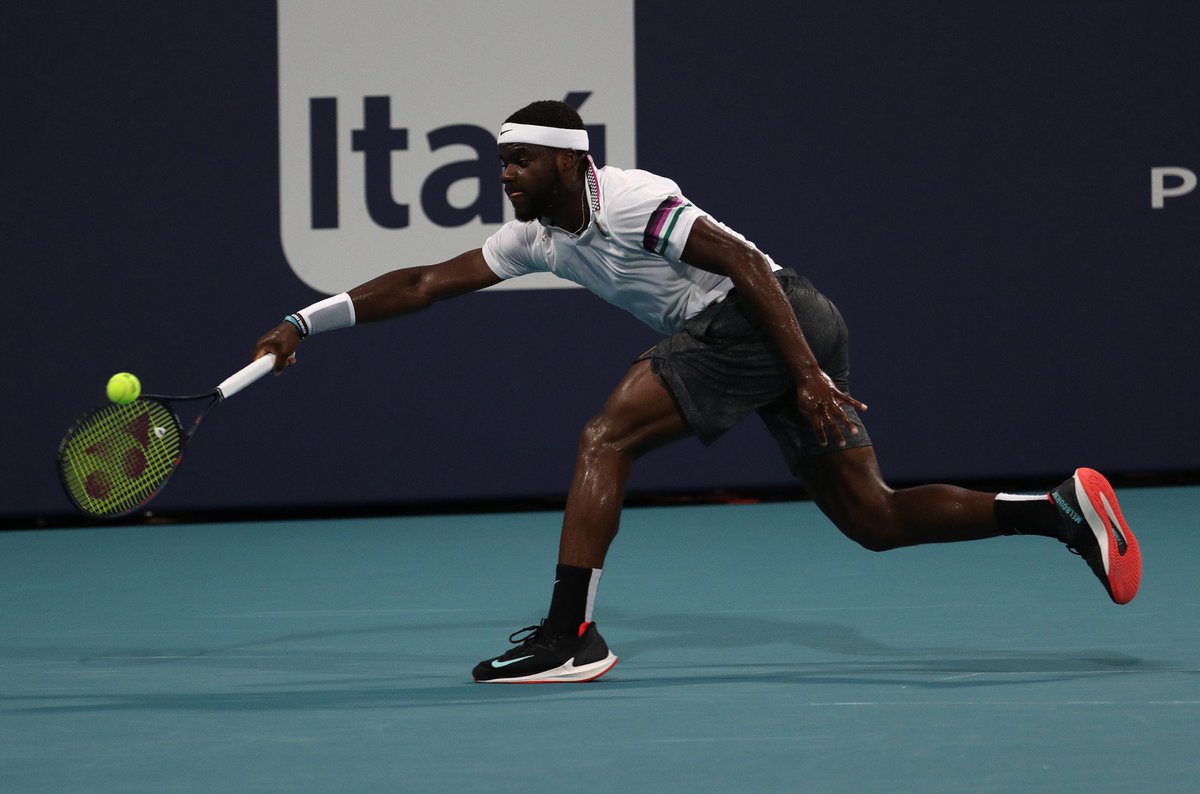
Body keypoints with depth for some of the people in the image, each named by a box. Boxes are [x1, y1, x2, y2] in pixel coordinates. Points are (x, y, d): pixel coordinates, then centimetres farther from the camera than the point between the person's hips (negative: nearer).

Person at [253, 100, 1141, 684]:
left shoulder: (631, 203, -13)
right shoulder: (540, 237, 14)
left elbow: (747, 263, -18)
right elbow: (427, 282, 17)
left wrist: (807, 374, -24)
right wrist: (307, 323, 13)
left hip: (765, 320, -10)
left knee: (606, 438, -13)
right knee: (874, 518, 8)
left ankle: (569, 633, -17)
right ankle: (1064, 508, 4)